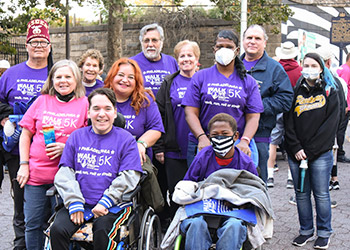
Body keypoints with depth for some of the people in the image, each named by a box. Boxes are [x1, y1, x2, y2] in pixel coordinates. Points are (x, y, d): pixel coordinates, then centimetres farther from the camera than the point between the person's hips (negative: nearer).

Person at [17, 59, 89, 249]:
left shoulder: (85, 104, 1)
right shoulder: (42, 101, 9)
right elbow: (26, 134, 12)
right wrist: (24, 164, 3)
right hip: (36, 174, 3)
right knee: (32, 224, 8)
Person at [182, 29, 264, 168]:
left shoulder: (248, 82, 11)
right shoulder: (200, 77, 9)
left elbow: (253, 117, 5)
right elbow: (191, 112, 2)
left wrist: (244, 141, -11)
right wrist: (202, 137, -12)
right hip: (201, 145, 0)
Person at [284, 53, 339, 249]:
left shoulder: (330, 92, 2)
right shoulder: (296, 92, 9)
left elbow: (330, 125, -5)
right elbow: (289, 123, 4)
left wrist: (310, 151, -11)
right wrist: (296, 149, -8)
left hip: (321, 153, -3)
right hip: (296, 153, 3)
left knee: (321, 194, 2)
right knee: (301, 193, 8)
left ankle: (324, 233, 16)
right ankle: (306, 231, 20)